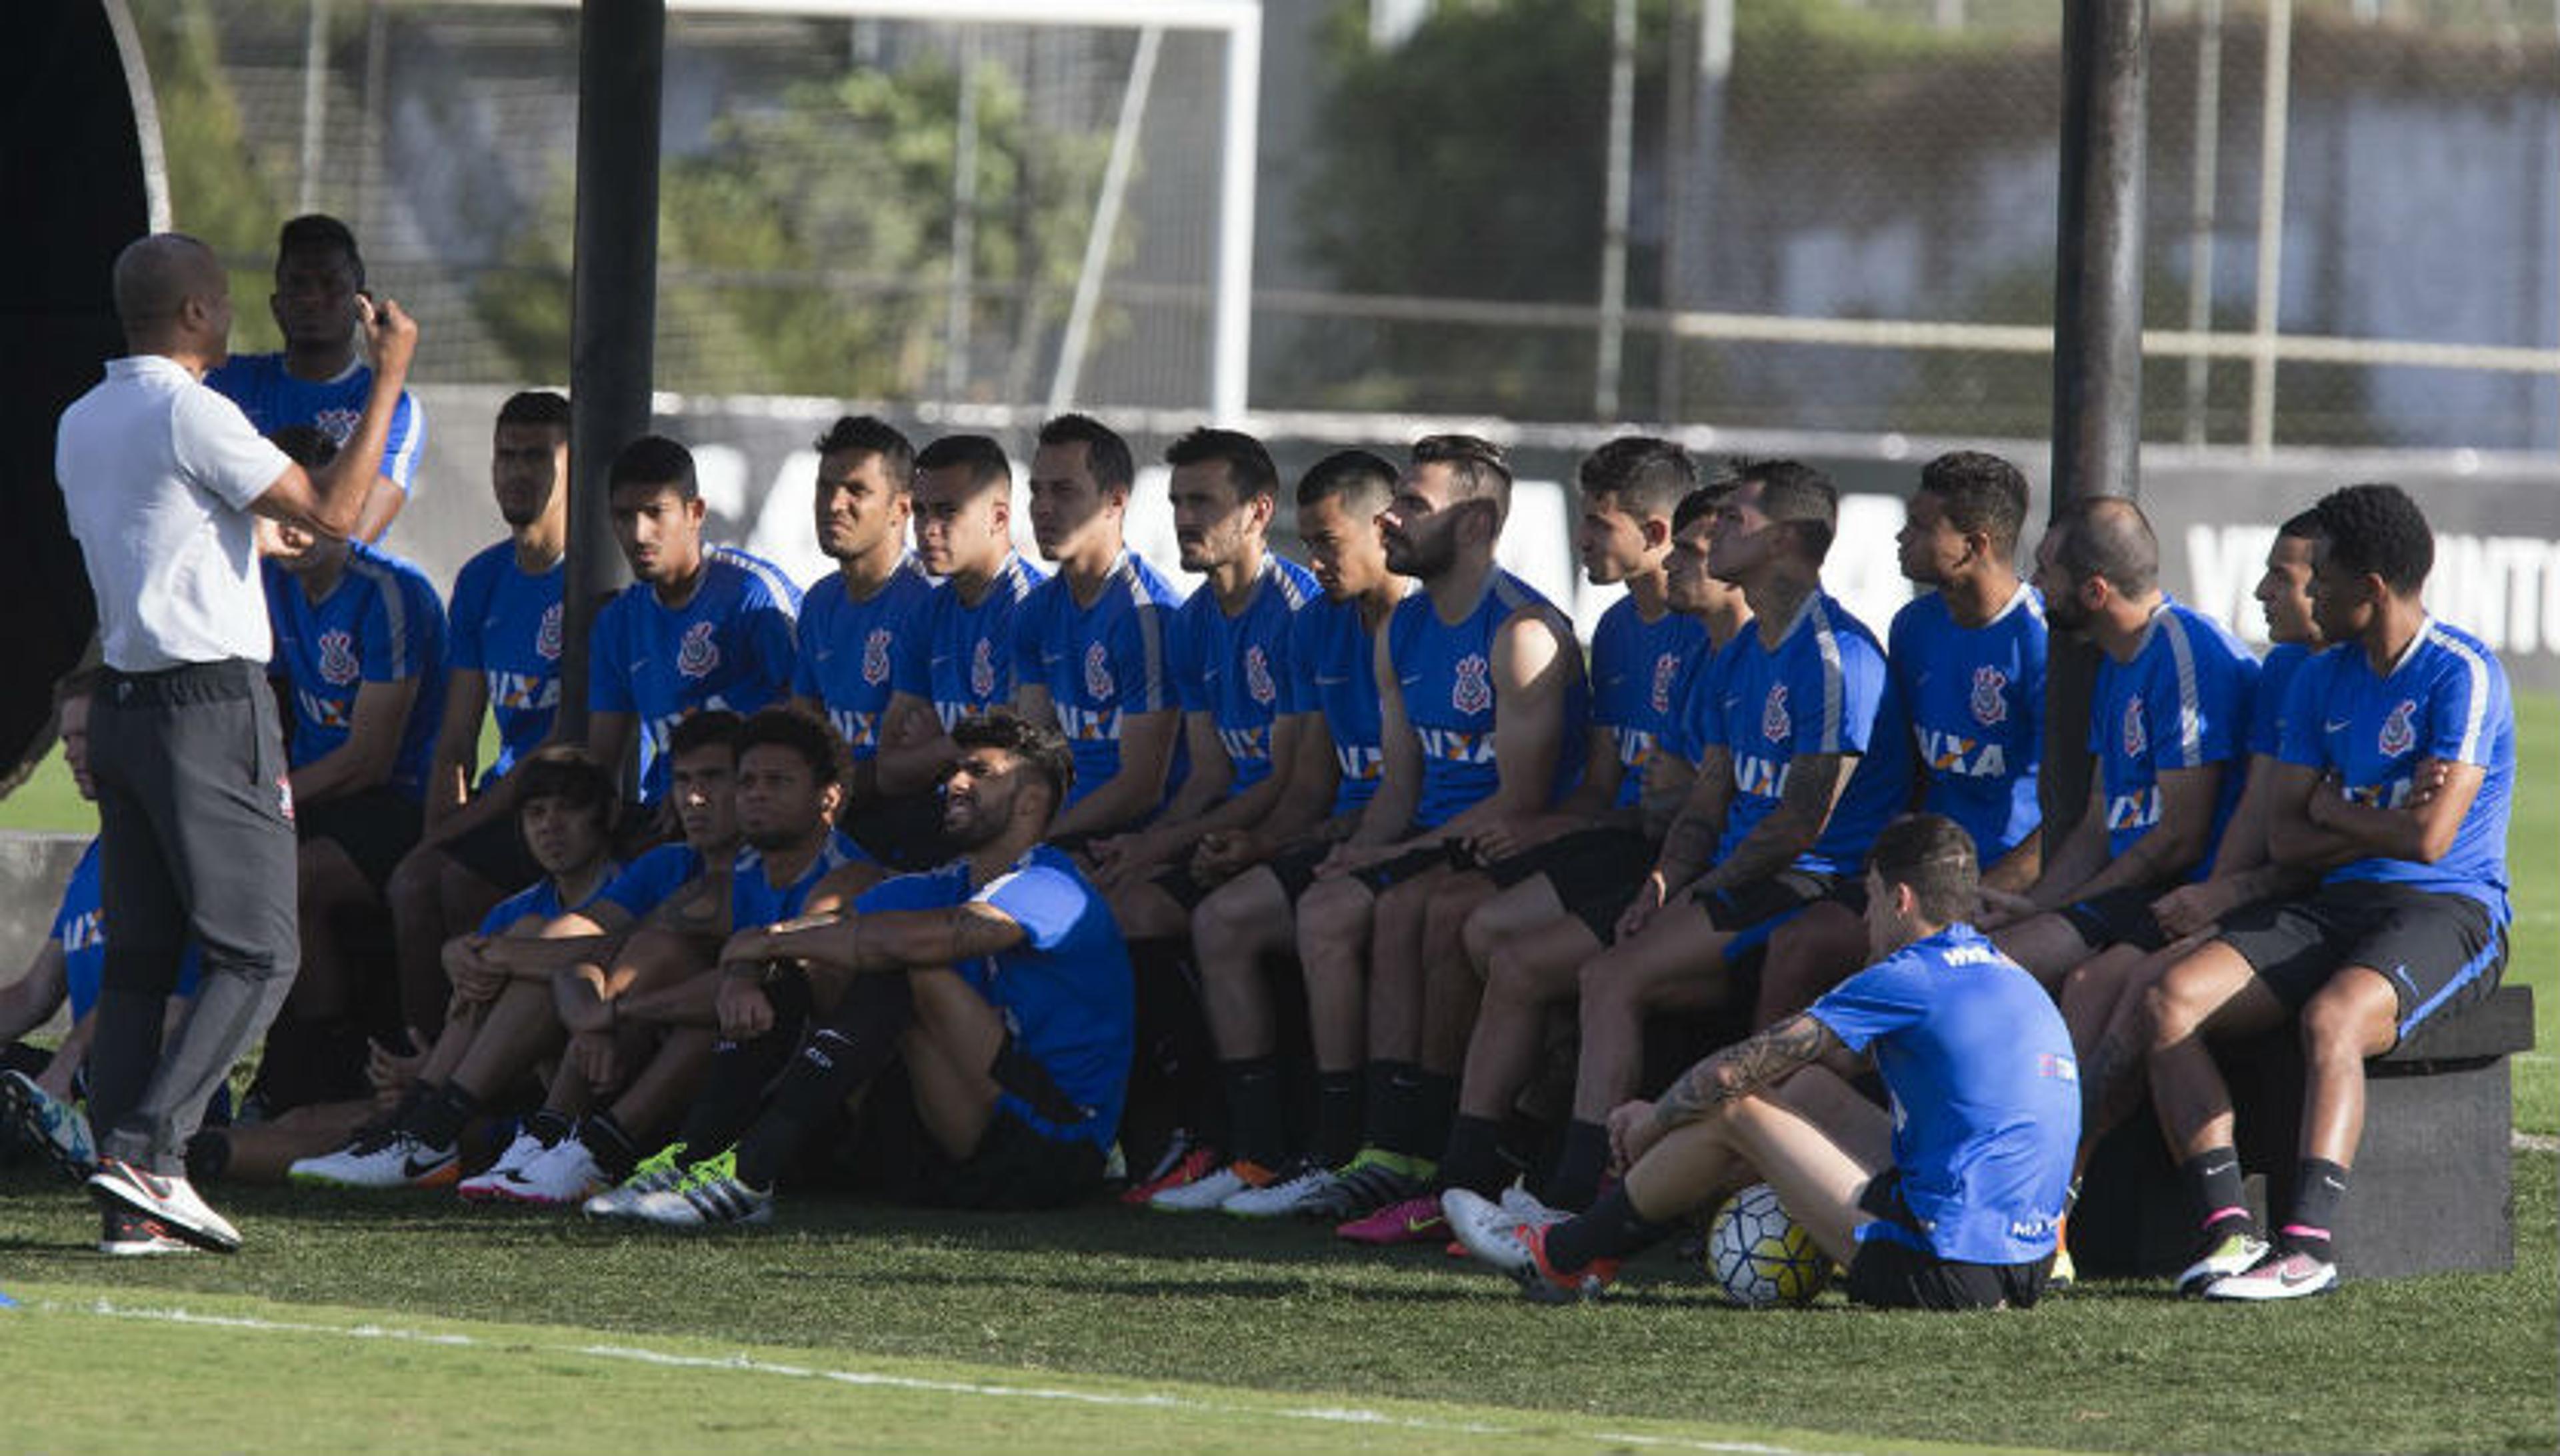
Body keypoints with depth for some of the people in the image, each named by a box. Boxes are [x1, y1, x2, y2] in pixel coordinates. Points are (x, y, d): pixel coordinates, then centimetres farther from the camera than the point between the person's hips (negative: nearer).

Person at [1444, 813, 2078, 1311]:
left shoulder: (1907, 981, -10)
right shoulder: (2008, 975, 19)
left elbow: (1733, 1073, -6)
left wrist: (1654, 1121, 14)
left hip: (1939, 1272, -9)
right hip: (2024, 1271, 9)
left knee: (1735, 1110, 2)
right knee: (1813, 1088, 23)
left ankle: (1562, 1257, 19)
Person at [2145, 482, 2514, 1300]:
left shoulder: (2461, 673, -9)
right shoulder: (2323, 680, 15)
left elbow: (2429, 836, -18)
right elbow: (2285, 838, 10)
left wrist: (2335, 811, 0)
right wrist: (2379, 817, -7)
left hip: (2451, 910, -7)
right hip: (2339, 902, 7)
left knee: (2331, 1017, -38)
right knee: (2173, 999, -16)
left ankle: (2308, 1242, -44)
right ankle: (2227, 1227, -27)